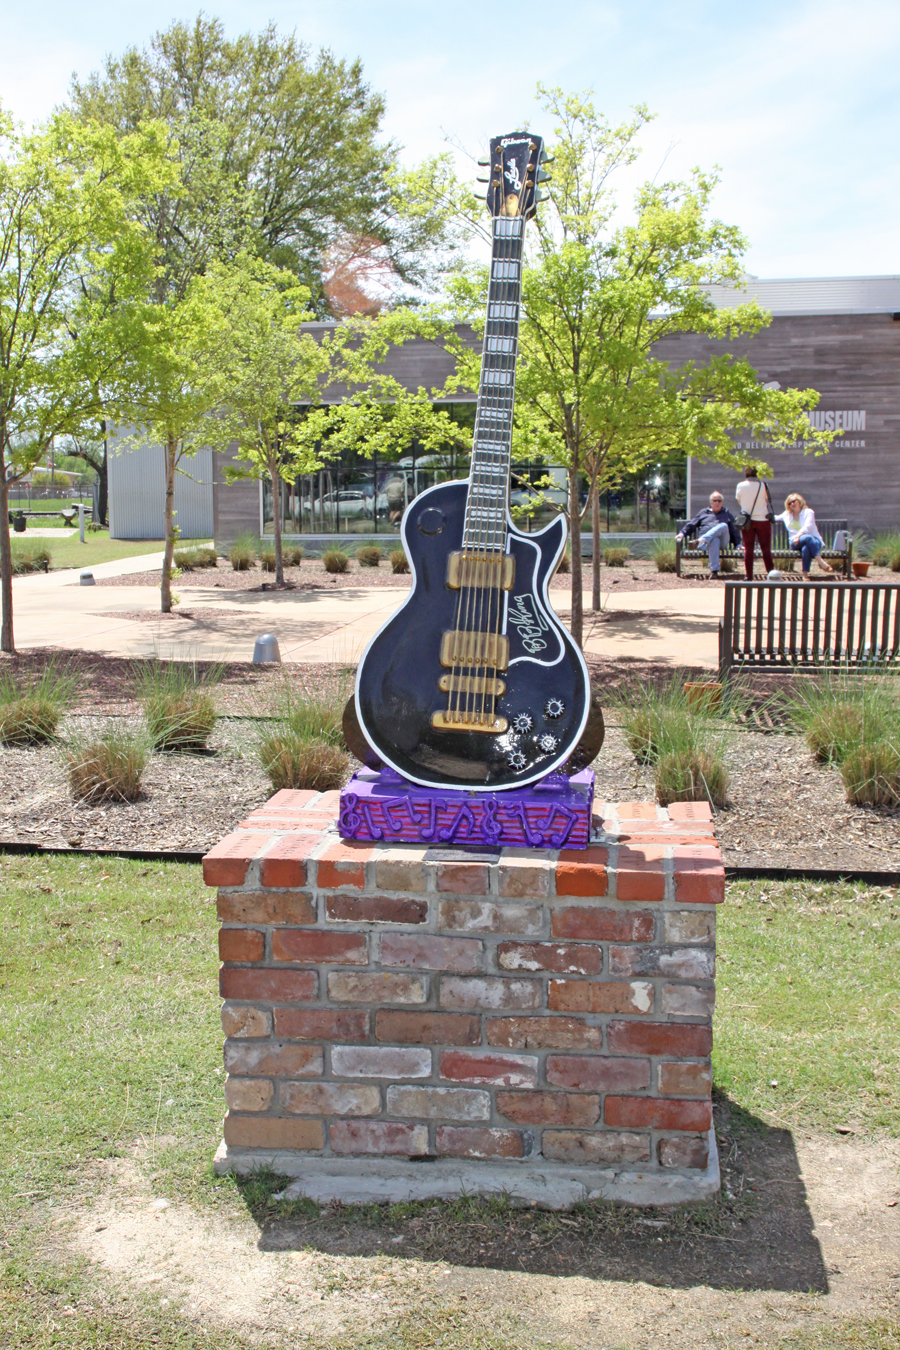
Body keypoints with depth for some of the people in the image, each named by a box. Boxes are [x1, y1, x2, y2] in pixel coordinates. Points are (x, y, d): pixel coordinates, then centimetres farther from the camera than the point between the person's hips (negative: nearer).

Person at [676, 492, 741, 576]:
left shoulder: (727, 514, 32)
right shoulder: (703, 512, 30)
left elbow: (734, 531, 26)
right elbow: (691, 525, 22)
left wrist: (737, 545, 13)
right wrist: (683, 533, 4)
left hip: (723, 542, 1)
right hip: (705, 543, -1)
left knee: (723, 526, -34)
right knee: (714, 540, -42)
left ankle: (700, 540, -49)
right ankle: (714, 570, -52)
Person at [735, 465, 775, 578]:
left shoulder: (740, 486, -2)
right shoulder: (763, 485, -5)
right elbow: (767, 501, 7)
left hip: (747, 521, 1)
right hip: (763, 519, -1)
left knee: (748, 549, 4)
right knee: (766, 548, 2)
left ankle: (749, 576, 1)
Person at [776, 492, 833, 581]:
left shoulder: (808, 512, 11)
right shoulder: (787, 514, 25)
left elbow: (808, 526, -6)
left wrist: (798, 536, -22)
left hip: (813, 540, -2)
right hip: (795, 543, 2)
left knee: (805, 548, -41)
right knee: (808, 538, -37)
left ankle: (805, 574, -42)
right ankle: (821, 562, -46)